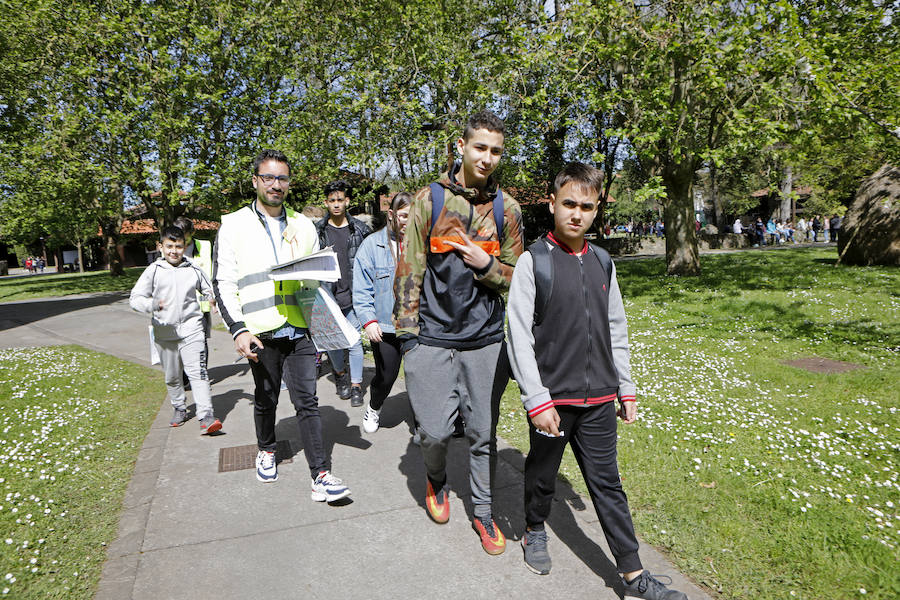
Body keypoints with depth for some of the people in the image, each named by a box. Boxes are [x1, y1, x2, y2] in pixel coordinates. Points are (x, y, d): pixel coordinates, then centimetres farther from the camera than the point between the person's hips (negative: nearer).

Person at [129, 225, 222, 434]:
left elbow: (210, 291, 17)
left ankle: (207, 416, -17)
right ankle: (179, 409, 36)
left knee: (197, 371, -13)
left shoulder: (193, 270, 5)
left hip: (191, 328, -1)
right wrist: (151, 305, -21)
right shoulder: (153, 271, 2)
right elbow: (135, 298, 0)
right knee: (171, 376, 14)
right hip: (165, 331, 2)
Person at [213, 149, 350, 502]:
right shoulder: (234, 225, 2)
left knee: (307, 400, -1)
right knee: (266, 399, 14)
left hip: (300, 328, 2)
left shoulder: (303, 226, 11)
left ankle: (321, 476, 1)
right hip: (262, 332, -1)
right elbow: (223, 283, -1)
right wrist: (238, 329, -12)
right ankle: (266, 451, 41)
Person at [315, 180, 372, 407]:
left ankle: (356, 385, 15)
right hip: (327, 295, 1)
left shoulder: (360, 229, 3)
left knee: (354, 342, 1)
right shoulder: (317, 230, 4)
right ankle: (340, 374, 36)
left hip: (352, 295, -1)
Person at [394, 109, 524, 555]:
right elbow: (409, 268, 0)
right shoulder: (430, 199, 0)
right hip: (432, 336, -1)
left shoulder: (506, 208, 5)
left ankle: (482, 510, 32)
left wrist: (485, 264, -11)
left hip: (486, 339, 2)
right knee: (434, 430, 0)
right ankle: (436, 480, 34)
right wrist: (407, 330, -4)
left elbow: (515, 278, 10)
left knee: (483, 433, 10)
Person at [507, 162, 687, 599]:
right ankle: (535, 530, 43)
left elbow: (616, 331, 13)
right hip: (551, 397, -3)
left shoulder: (603, 263, 7)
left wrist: (626, 389, 14)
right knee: (542, 472, 16)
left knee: (607, 483, 12)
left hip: (599, 398, 4)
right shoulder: (533, 261, -9)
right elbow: (520, 336, -12)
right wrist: (537, 400, -15)